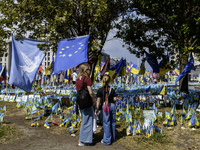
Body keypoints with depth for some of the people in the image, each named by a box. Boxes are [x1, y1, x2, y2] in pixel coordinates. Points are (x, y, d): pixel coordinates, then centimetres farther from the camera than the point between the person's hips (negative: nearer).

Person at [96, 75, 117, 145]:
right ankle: (112, 138, 26)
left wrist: (97, 108, 0)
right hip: (112, 106, 4)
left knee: (106, 123, 3)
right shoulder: (112, 90, 4)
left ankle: (107, 140, 10)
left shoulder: (100, 90, -5)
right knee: (112, 122, 15)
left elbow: (98, 100, -7)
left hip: (105, 106, -4)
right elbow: (115, 99, 3)